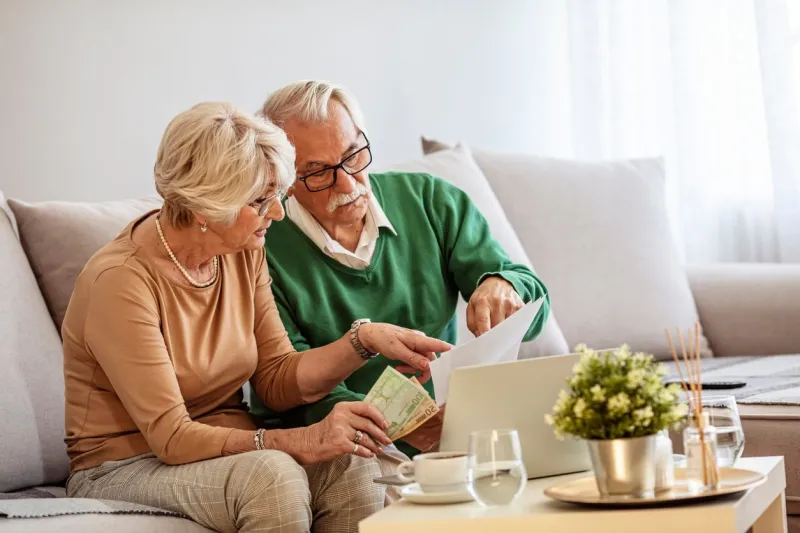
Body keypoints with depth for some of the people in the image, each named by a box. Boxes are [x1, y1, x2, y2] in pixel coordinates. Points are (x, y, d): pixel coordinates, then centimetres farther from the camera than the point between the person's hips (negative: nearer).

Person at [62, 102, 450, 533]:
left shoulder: (243, 254, 1)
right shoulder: (121, 280, -22)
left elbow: (276, 381, 3)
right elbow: (171, 437, -24)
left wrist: (364, 340, -12)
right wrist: (300, 442, -32)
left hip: (223, 452, 6)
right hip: (123, 470, -6)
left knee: (353, 466, -24)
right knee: (271, 474, -35)